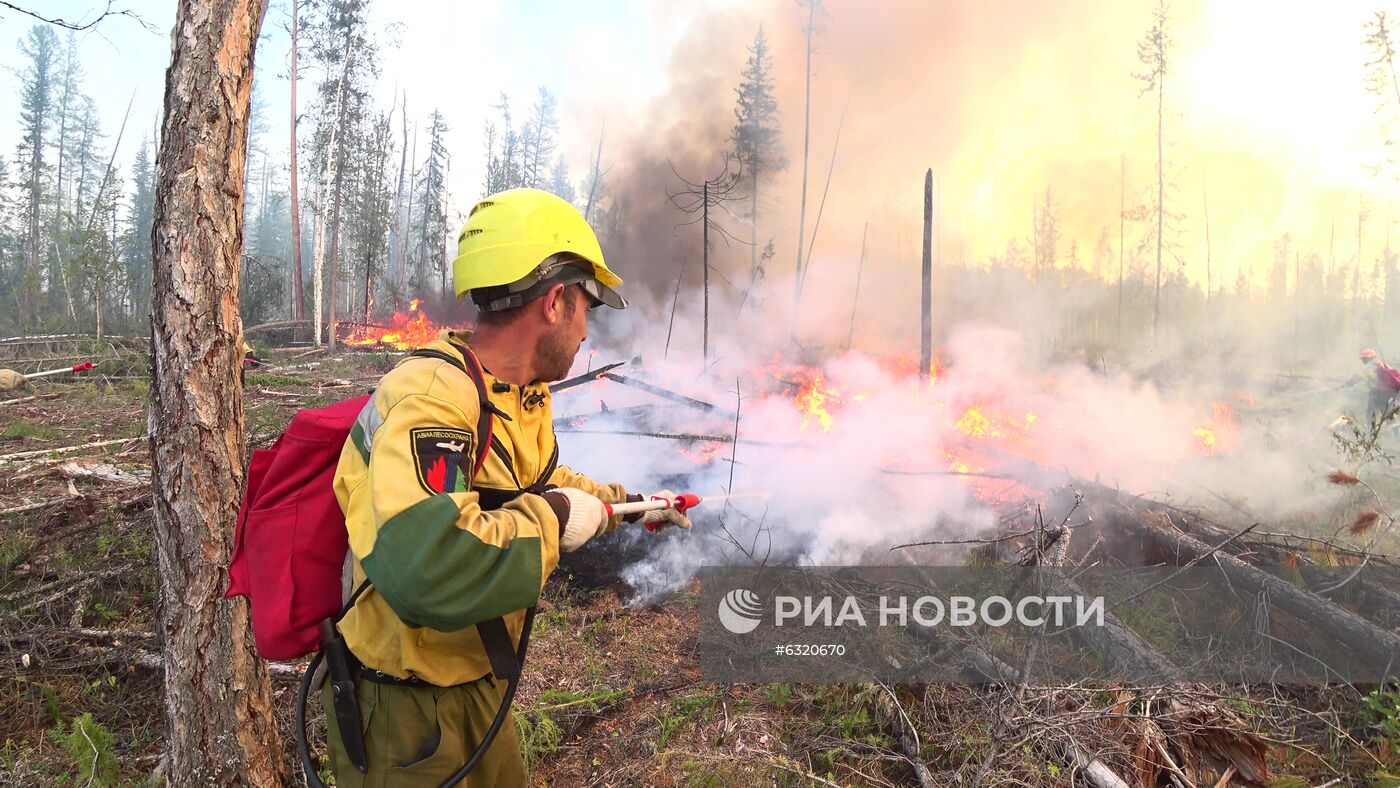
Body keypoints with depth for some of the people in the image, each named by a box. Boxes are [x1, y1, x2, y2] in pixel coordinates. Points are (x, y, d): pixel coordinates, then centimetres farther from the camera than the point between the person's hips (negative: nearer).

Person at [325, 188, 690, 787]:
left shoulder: (526, 395, 0)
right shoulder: (432, 400, -32)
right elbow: (427, 569, -47)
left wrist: (629, 505, 27)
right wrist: (552, 518, -33)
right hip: (403, 712, -9)